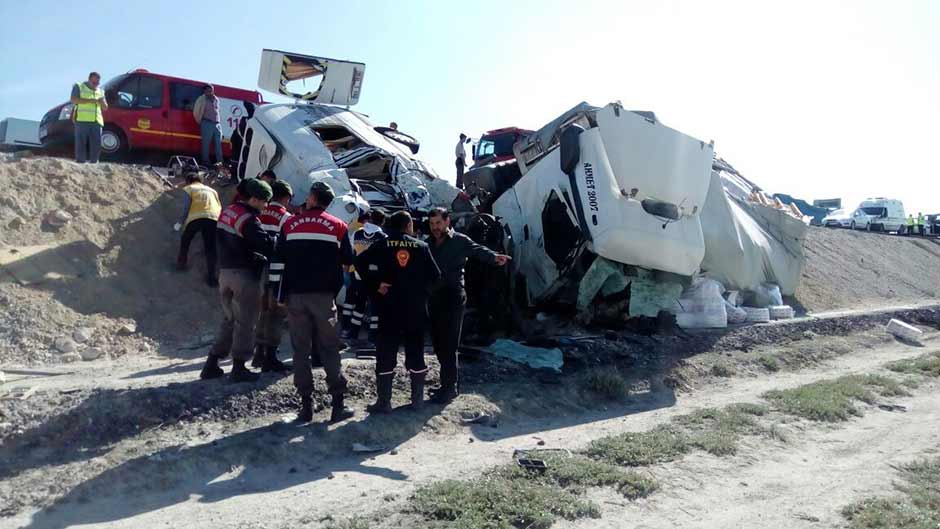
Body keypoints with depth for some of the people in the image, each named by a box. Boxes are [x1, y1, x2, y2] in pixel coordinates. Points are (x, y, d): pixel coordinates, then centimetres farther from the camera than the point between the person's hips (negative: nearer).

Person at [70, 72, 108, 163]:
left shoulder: (100, 91, 23)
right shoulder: (79, 87, 10)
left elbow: (105, 108, 22)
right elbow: (73, 100, -5)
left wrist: (102, 102, -2)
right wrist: (90, 100, -14)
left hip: (96, 121, 4)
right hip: (82, 120, -4)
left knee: (96, 145, 0)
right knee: (81, 144, -8)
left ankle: (93, 162, 5)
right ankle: (80, 162, -9)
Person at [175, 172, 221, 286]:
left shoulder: (189, 189, 17)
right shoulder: (211, 190, 30)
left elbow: (186, 207, 2)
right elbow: (220, 208, 20)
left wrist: (181, 222, 10)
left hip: (195, 217, -2)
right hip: (214, 218, 2)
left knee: (185, 240, 25)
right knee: (210, 248, 6)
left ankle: (181, 263, 37)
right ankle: (211, 276, -1)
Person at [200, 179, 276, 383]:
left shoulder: (227, 212, 11)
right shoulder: (249, 219, -17)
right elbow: (266, 243, -25)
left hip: (225, 272, 8)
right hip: (245, 275, -8)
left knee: (229, 320, 18)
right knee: (245, 322, 2)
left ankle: (212, 364, 18)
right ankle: (239, 368, 6)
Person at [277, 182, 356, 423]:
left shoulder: (290, 224, 4)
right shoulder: (337, 226, -1)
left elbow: (279, 261, 5)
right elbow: (347, 260, 5)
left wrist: (280, 295, 13)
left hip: (296, 295, 1)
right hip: (324, 295, -1)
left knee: (301, 350, 7)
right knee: (328, 349, 5)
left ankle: (306, 405, 8)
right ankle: (338, 404, 2)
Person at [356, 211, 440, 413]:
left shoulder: (383, 245, -1)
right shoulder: (422, 246, 2)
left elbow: (360, 262, -12)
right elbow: (434, 275, 0)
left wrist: (376, 283, -6)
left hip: (390, 309, -1)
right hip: (417, 310, 2)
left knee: (386, 355, 4)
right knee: (416, 354, 11)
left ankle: (384, 401, 4)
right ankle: (417, 399, 16)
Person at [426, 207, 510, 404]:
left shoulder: (460, 241, -3)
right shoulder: (429, 244, 13)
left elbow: (478, 250, -17)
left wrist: (494, 257, -38)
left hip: (453, 298, -6)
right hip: (434, 298, 6)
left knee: (448, 345, -5)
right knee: (438, 343, 12)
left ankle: (449, 387, 5)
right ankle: (447, 383, 26)